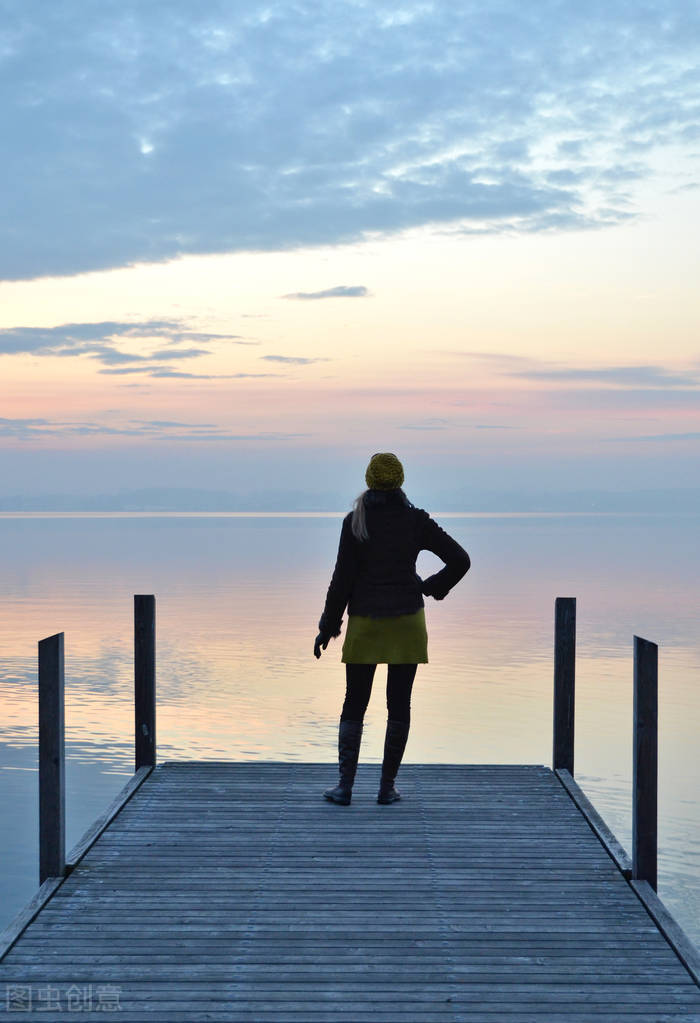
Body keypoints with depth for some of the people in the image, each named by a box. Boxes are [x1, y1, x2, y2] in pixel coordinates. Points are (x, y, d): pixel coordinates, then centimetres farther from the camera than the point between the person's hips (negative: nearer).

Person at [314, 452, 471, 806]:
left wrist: (328, 627, 2)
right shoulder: (416, 520, -2)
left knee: (354, 705, 8)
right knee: (399, 706, 8)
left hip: (364, 624, -1)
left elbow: (343, 578, -6)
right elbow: (460, 560, -3)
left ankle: (345, 786, 1)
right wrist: (433, 587, 15)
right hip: (407, 623, 1)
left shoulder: (355, 521, -6)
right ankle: (387, 787, 9)